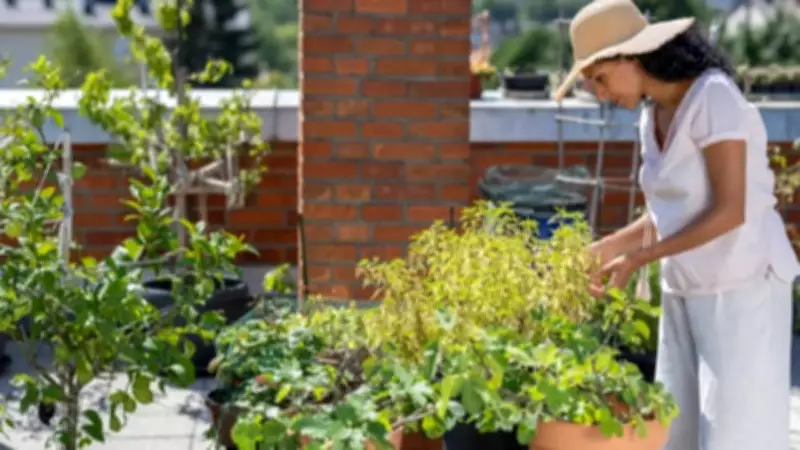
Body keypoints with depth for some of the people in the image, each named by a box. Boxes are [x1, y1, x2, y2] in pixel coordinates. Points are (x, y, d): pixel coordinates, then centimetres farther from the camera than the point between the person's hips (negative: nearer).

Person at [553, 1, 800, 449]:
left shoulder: (714, 97, -19)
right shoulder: (655, 115, 7)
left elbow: (730, 211, -23)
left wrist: (638, 259, -20)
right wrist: (607, 248, 0)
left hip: (744, 287, -8)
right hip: (689, 292, 8)